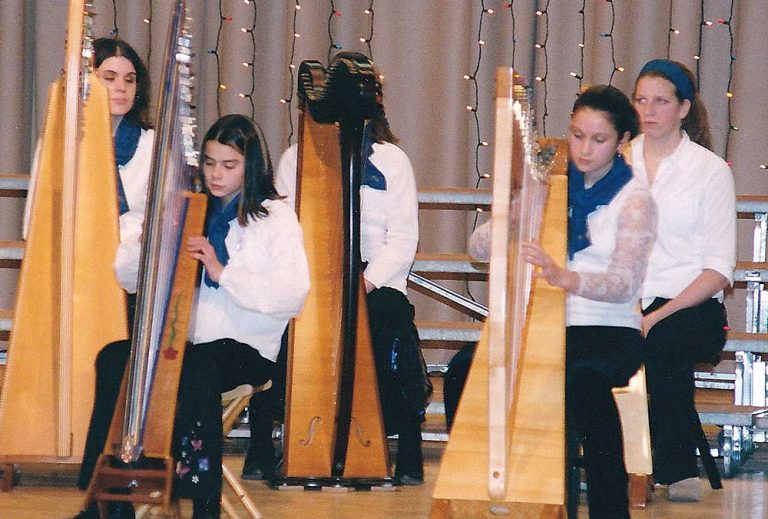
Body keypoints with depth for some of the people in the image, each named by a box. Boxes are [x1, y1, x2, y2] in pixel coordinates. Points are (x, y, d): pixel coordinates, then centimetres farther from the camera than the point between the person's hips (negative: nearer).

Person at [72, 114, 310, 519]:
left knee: (198, 368, -36)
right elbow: (129, 278, 13)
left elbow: (292, 295, -13)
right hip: (187, 339, 5)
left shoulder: (275, 217, 2)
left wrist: (223, 272, -18)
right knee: (114, 358, -21)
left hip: (247, 346, -5)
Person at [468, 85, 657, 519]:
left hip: (611, 331, -3)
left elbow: (625, 284, -18)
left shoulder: (634, 199, -3)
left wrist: (563, 277, -37)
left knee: (584, 378, -38)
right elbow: (478, 248, 3)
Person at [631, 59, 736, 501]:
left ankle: (677, 469, -22)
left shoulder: (711, 170, 4)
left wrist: (660, 315, -16)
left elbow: (719, 268, -2)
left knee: (665, 341, -37)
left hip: (689, 306, -2)